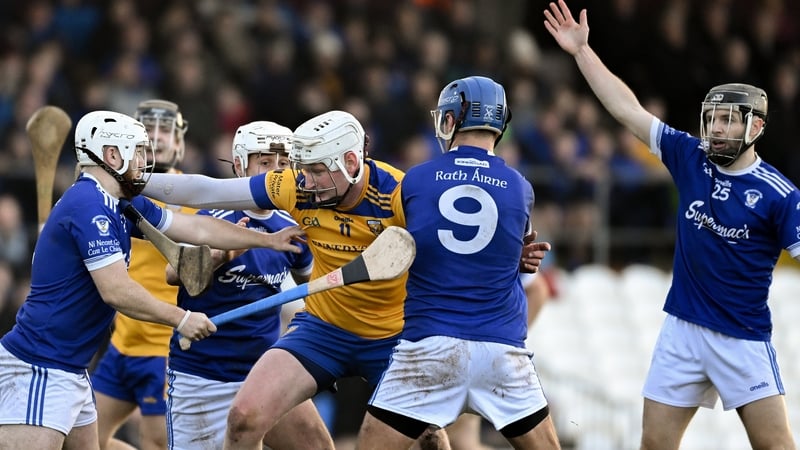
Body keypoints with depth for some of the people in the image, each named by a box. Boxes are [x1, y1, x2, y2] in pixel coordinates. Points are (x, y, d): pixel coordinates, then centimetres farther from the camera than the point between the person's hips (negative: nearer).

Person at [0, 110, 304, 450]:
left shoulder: (122, 205, 14)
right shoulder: (89, 205, -16)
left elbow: (197, 228, 21)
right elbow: (116, 290, -21)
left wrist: (268, 240, 22)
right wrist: (181, 319, -11)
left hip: (70, 370, 11)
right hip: (38, 369, -11)